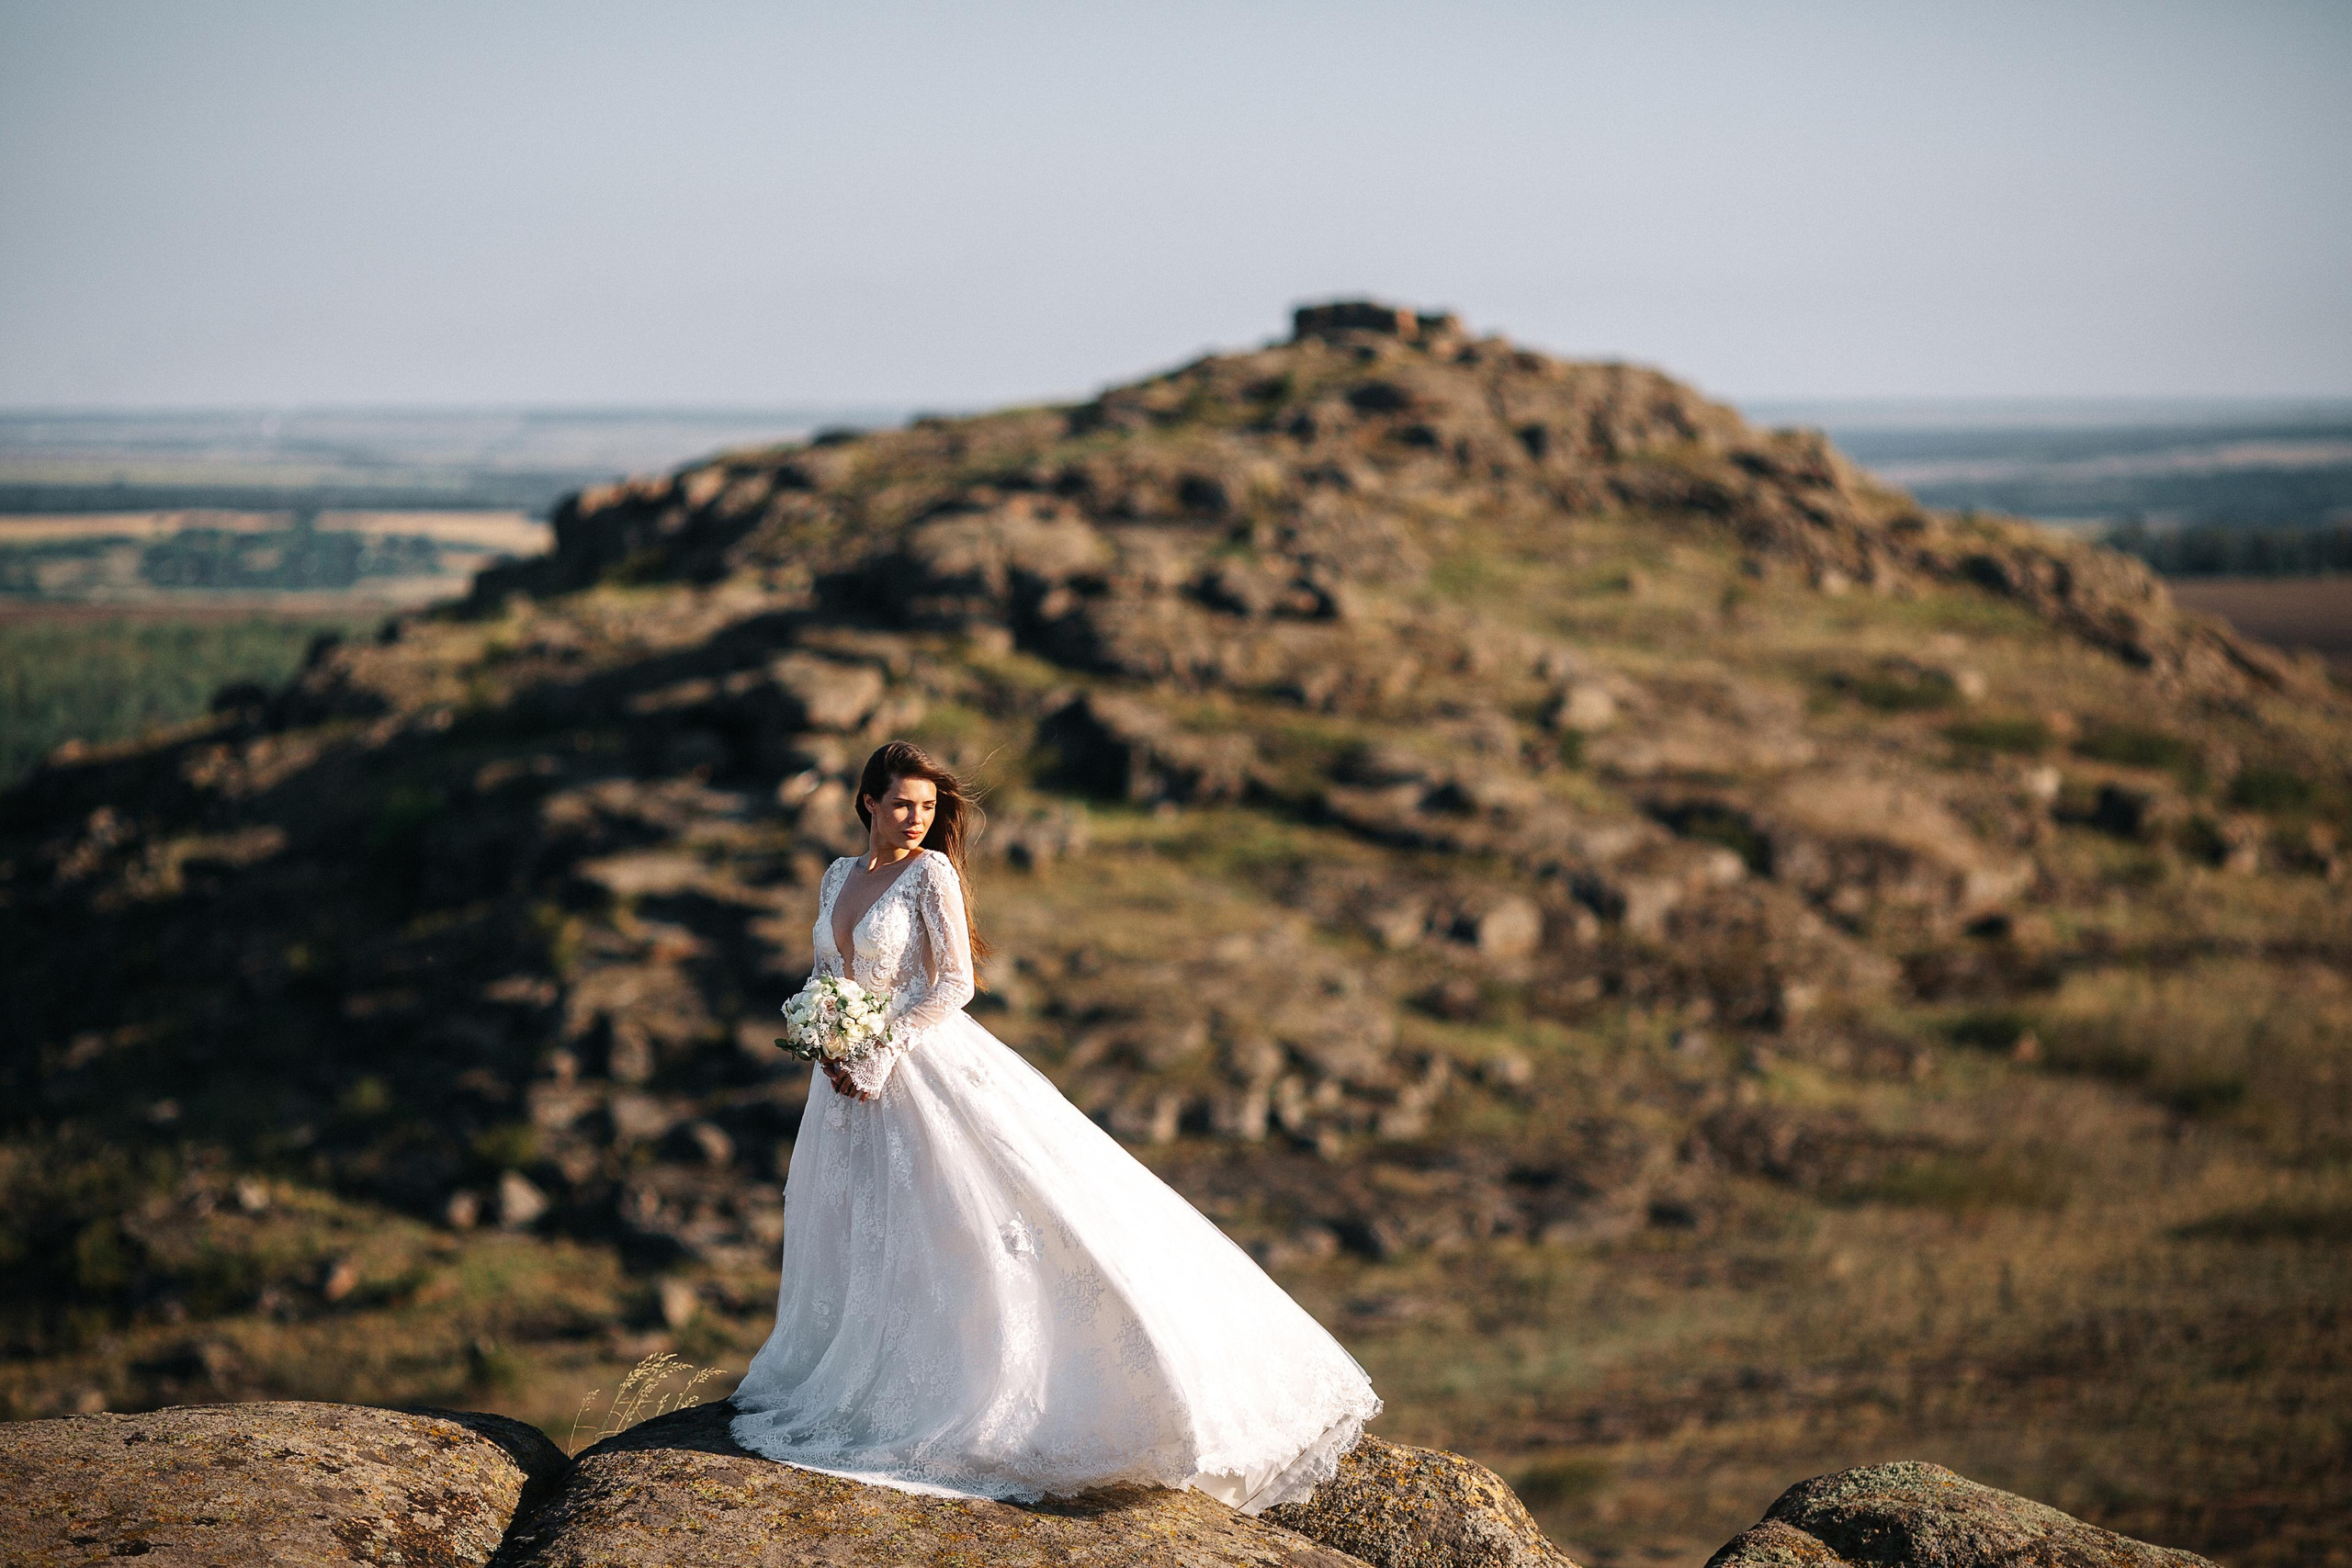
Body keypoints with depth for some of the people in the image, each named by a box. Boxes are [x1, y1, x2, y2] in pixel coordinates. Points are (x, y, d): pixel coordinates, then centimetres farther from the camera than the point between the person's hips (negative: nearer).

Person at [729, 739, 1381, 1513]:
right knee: (853, 1233, 10)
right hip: (851, 1074, 7)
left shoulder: (931, 872, -8)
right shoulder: (839, 876, 10)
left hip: (927, 1067, -7)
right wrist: (831, 1051, -2)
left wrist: (879, 1057, -16)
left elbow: (953, 984, -14)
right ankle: (861, 1383, 21)